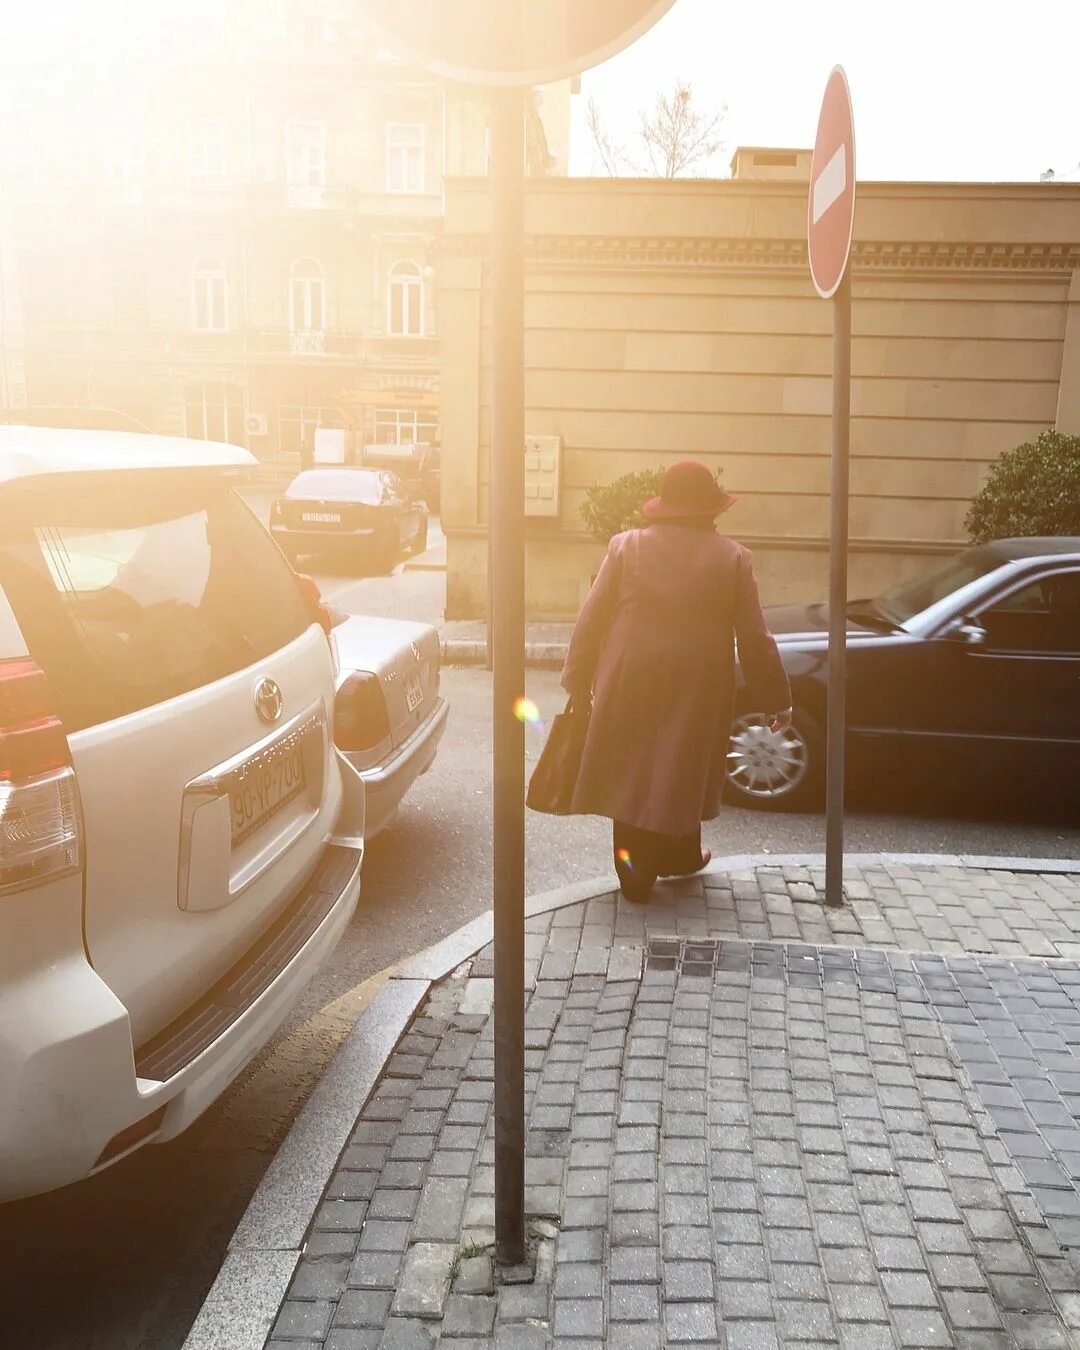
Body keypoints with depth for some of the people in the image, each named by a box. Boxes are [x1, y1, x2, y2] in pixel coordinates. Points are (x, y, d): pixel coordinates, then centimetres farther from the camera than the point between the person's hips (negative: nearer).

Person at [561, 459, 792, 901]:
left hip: (630, 683, 0)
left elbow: (591, 620, -1)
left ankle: (635, 873, 11)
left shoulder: (626, 546, -1)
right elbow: (754, 637, -1)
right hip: (698, 687, 0)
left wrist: (577, 682, 7)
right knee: (683, 769, 17)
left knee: (633, 770, 8)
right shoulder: (733, 557, -1)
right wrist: (777, 699, 7)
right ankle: (678, 856, 33)